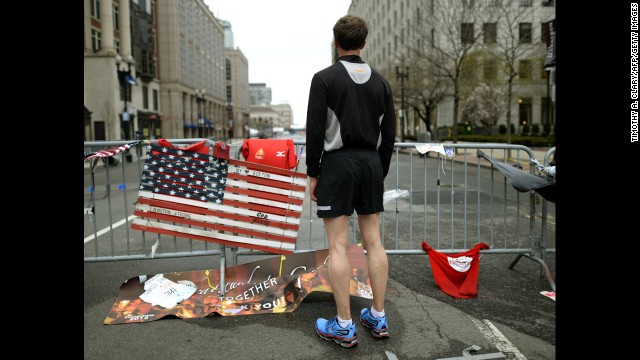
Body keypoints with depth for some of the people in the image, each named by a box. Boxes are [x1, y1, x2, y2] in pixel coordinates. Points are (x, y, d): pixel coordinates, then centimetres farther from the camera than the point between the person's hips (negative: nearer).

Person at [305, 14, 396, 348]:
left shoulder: (324, 78, -4)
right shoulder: (380, 82, 9)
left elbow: (315, 130, -10)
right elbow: (389, 134, 9)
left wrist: (313, 173, -2)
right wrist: (380, 171, 17)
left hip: (337, 163, -5)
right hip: (371, 162, 5)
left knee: (338, 246, -1)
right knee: (373, 242, 9)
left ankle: (344, 326, 5)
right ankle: (378, 317, 18)